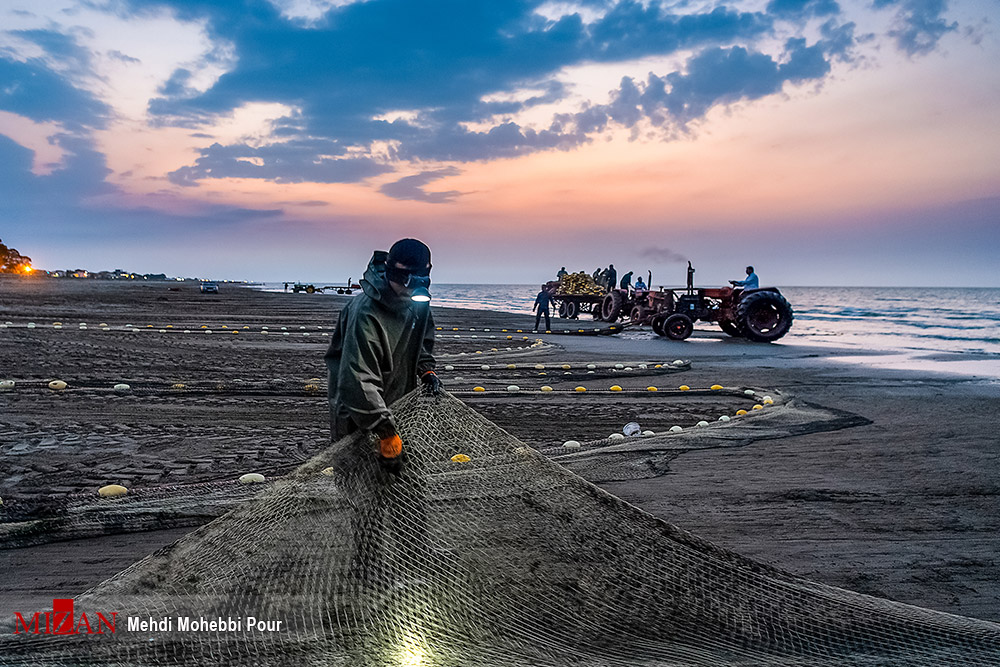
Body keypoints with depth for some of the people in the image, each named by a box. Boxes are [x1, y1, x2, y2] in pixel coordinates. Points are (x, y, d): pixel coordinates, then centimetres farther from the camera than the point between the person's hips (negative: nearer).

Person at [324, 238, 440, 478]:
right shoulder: (365, 314, -35)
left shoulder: (417, 300, -8)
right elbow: (358, 381, -40)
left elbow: (423, 336, 17)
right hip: (355, 411, -7)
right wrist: (387, 434, -43)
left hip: (399, 400, 7)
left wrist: (426, 369, 1)